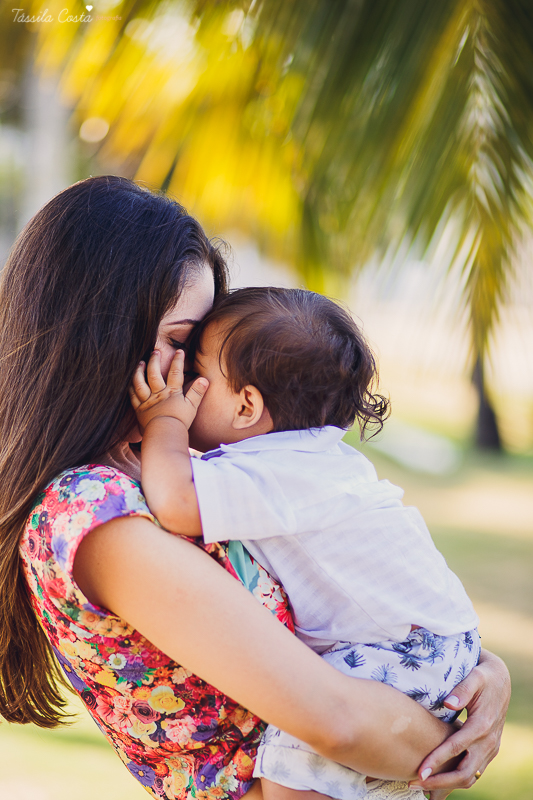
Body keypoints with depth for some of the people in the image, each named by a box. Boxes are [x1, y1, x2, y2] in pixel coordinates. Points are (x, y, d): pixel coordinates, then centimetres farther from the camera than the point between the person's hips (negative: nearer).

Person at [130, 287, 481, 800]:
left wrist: (164, 421, -19)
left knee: (294, 758, -26)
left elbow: (174, 502, -37)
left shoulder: (286, 473, -24)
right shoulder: (299, 457, 8)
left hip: (418, 654, -11)